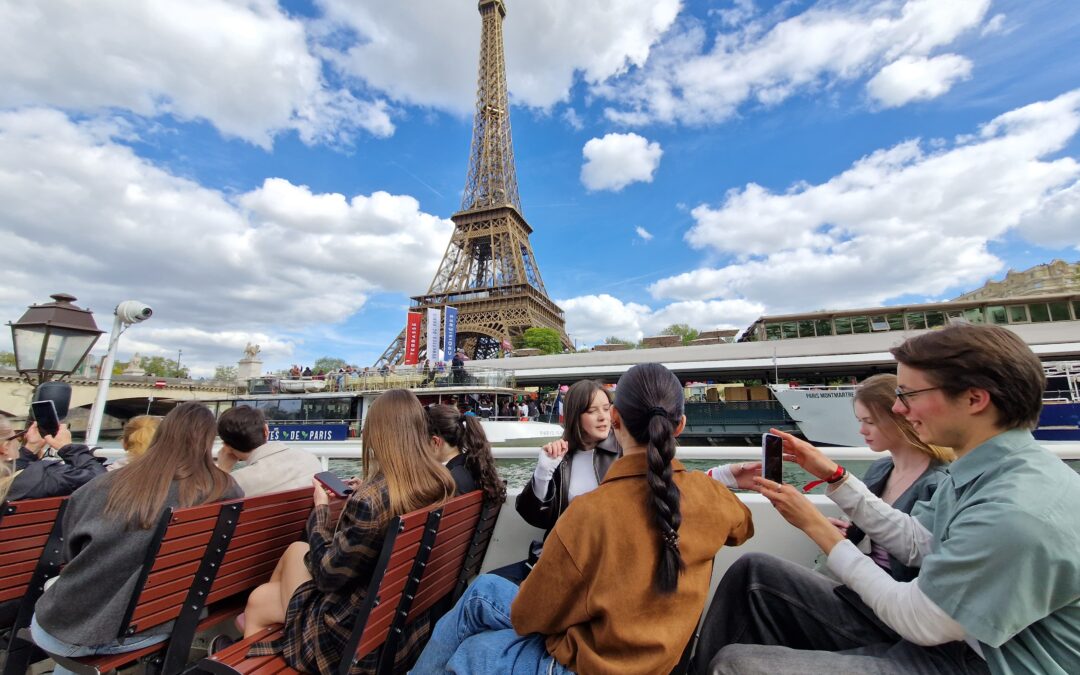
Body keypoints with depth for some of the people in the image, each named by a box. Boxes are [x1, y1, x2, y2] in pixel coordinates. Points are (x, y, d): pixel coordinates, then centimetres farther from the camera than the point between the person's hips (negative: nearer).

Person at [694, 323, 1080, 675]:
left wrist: (814, 525, -14)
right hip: (947, 627, 8)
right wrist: (834, 476, 2)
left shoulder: (1018, 510, -30)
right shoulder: (990, 467, -1)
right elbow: (916, 544, 7)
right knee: (753, 573, 4)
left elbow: (918, 624, -21)